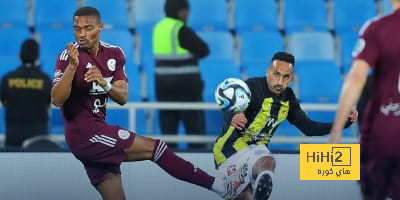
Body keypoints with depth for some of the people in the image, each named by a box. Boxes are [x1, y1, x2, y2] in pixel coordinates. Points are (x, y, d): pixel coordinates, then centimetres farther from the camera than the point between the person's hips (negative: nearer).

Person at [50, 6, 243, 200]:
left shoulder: (113, 54, 8)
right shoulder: (68, 56, -11)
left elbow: (123, 98, -2)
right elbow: (57, 100, -21)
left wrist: (104, 84, -22)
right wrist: (72, 66, -32)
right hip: (85, 134, -7)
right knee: (154, 148, -8)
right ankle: (217, 184, -2)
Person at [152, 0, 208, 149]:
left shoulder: (158, 28, 9)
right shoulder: (181, 30, -14)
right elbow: (203, 50, -11)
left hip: (163, 86, 7)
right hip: (185, 86, -7)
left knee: (168, 128, 6)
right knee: (195, 127, 0)